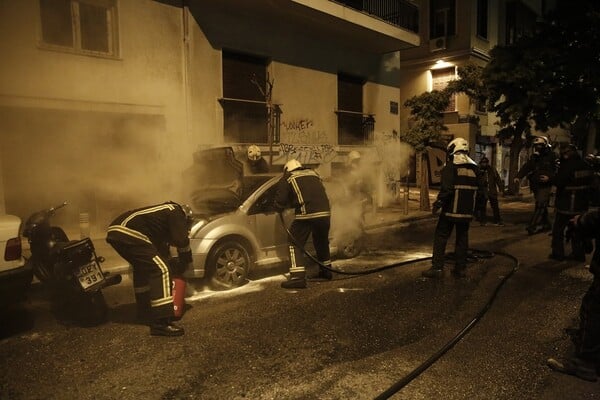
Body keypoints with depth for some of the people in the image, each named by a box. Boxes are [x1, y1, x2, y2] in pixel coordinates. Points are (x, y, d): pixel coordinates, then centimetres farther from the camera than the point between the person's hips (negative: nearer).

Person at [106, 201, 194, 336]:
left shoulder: (164, 213, 33)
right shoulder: (176, 212, 8)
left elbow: (160, 244, 40)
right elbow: (181, 240, 1)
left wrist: (168, 263, 45)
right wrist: (185, 262, 17)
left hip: (116, 231, 10)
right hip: (128, 233, -10)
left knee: (143, 267, 28)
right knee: (160, 269, -10)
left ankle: (144, 310, 39)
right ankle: (160, 323, -14)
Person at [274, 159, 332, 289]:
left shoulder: (286, 179, 9)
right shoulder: (314, 173, 25)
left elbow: (280, 202, 3)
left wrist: (280, 208, 26)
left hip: (306, 215, -6)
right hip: (325, 213, 6)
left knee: (295, 244, 6)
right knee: (322, 242, 25)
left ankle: (298, 277, -3)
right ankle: (326, 271, 39)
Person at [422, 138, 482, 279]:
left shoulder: (450, 166, -10)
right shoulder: (474, 167, 11)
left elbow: (446, 188, -19)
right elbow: (479, 189, 14)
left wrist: (437, 204, -13)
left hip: (451, 209, -6)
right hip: (467, 211, 6)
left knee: (441, 237, 1)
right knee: (462, 238, 13)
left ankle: (437, 268, 0)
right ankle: (460, 268, 16)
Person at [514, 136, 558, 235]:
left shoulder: (551, 156, -3)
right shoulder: (534, 156, 12)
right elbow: (526, 167, 2)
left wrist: (549, 177, -21)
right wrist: (518, 176, -12)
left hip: (545, 186, -6)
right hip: (535, 185, 6)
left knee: (540, 206, -12)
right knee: (542, 206, 14)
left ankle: (532, 226, -16)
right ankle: (546, 224, 25)